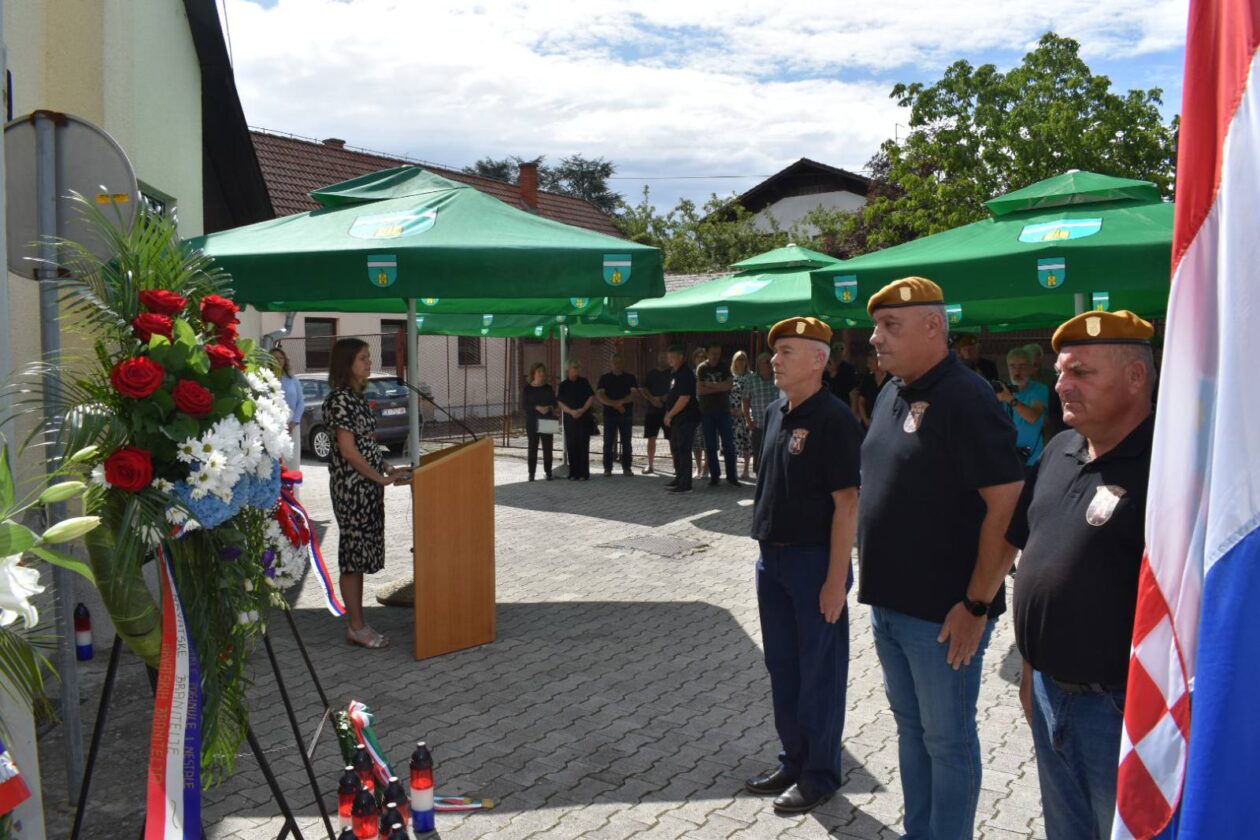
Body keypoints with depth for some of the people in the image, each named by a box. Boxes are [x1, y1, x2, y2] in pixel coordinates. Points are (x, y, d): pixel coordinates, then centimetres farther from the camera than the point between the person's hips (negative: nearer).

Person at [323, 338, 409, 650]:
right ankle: (356, 628, 10)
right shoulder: (340, 399, -15)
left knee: (360, 556, 12)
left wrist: (389, 469, 11)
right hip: (351, 486, -9)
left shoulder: (356, 396, 13)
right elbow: (348, 451, -18)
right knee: (353, 555, 0)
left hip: (367, 485, 9)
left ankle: (356, 625, 20)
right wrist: (382, 478, -14)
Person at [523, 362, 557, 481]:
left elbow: (554, 402, 6)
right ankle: (531, 473, 8)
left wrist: (549, 407, -16)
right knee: (532, 447, 2)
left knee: (547, 447, 2)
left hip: (547, 421, 2)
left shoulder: (548, 387, 5)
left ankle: (548, 472, 11)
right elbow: (524, 404, -7)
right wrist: (537, 408, -21)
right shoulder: (528, 388, -1)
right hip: (532, 421, -2)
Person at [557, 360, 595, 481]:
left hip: (584, 418, -1)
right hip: (569, 418, 1)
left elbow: (591, 397, 2)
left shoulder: (584, 382, 7)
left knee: (583, 445, -3)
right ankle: (573, 473, 7)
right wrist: (571, 411, -15)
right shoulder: (563, 385, 8)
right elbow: (560, 403, 1)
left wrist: (583, 410, -13)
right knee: (571, 445, 1)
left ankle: (583, 474, -1)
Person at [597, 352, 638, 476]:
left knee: (627, 442, 2)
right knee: (608, 442, 0)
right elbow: (599, 395, -3)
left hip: (626, 415, 0)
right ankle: (607, 468, 5)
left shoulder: (630, 378, 6)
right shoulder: (604, 378, 7)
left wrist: (620, 402, -19)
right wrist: (614, 404, -15)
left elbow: (634, 394, -5)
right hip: (609, 415, 0)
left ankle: (626, 468, 8)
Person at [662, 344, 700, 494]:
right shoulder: (674, 373, 15)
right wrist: (668, 414, 12)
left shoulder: (685, 374, -17)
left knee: (683, 451, -8)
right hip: (677, 419, 10)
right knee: (675, 449, 17)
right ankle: (679, 479, 28)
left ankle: (685, 485, -5)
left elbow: (684, 398, -23)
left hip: (686, 419, -10)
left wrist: (670, 414, -16)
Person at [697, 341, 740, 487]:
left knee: (728, 444, -1)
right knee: (710, 446, 3)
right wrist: (719, 387, -10)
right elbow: (699, 390, -8)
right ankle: (714, 475, 10)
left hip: (724, 411, 0)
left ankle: (731, 476, 7)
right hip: (707, 412, 0)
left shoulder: (724, 367, 5)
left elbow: (729, 385, -10)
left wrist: (710, 385, -10)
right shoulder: (701, 368, 2)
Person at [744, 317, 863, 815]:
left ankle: (819, 774, 22)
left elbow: (847, 503, -19)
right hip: (773, 557, 8)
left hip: (815, 560, -8)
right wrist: (765, 548, 14)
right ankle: (793, 760, 33)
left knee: (819, 673, 6)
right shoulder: (775, 413, 9)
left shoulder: (833, 419, -16)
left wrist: (837, 578, -20)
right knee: (782, 666, 17)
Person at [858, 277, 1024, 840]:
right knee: (911, 728, 21)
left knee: (947, 740, 8)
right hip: (889, 603, 9)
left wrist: (977, 605, -19)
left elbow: (1008, 505, -21)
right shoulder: (892, 394, 9)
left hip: (943, 613, -8)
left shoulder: (966, 398, -18)